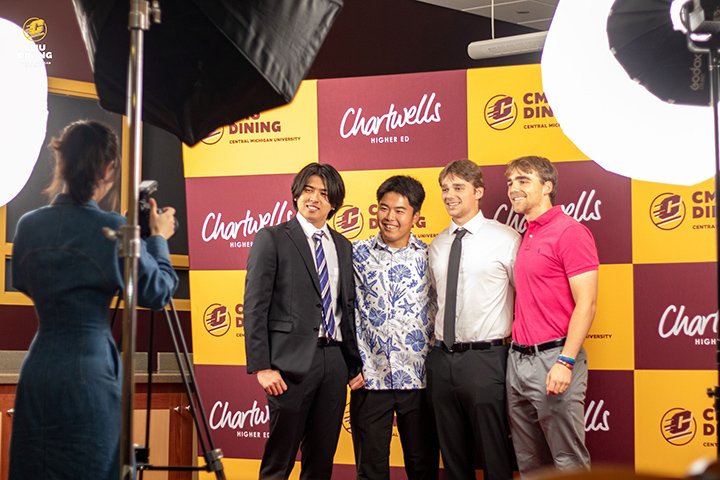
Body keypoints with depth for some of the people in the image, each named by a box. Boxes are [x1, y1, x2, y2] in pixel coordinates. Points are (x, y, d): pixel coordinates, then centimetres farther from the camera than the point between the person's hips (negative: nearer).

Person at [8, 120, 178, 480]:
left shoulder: (29, 225, 2)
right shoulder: (110, 228, -13)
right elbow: (158, 292, -4)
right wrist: (159, 238, 11)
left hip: (38, 367, 5)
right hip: (89, 368, -5)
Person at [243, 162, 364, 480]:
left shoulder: (343, 246, 15)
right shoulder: (272, 239, -1)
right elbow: (255, 307, -5)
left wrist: (356, 365, 11)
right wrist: (261, 367, -12)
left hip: (335, 361, 5)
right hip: (293, 361, -5)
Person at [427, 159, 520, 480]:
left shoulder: (506, 239, -6)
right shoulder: (437, 246, 11)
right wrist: (438, 337, 13)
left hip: (485, 358, -5)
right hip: (442, 358, 6)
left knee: (494, 454, 1)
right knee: (453, 453, 14)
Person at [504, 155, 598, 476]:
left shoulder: (570, 232, -8)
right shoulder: (526, 238, 17)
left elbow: (586, 304, -13)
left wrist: (565, 362, -20)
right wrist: (513, 348, 8)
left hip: (552, 358, -8)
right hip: (518, 359, 8)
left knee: (568, 461, -2)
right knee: (529, 461, 12)